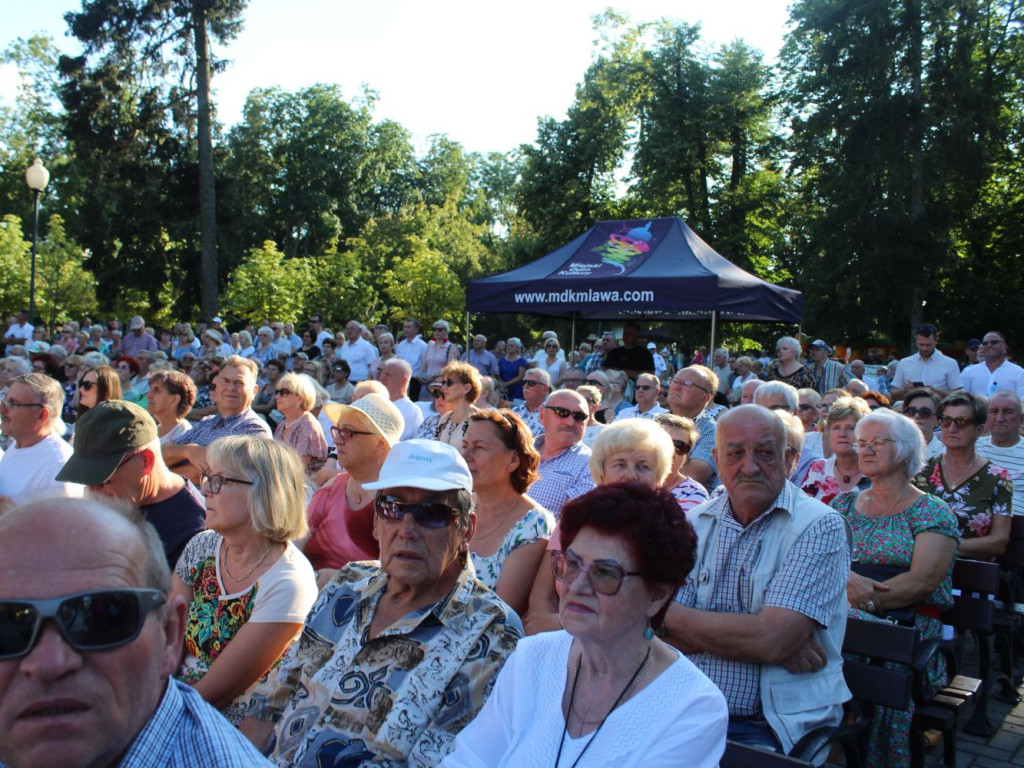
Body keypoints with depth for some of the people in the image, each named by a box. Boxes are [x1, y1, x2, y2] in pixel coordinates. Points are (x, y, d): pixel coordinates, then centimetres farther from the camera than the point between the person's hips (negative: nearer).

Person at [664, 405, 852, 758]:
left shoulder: (819, 526, -7)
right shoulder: (694, 522, 7)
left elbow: (772, 639, -18)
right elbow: (661, 630, -3)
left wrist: (670, 614, -9)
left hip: (773, 726, -3)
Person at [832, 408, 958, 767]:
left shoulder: (932, 512, 5)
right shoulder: (844, 504, 18)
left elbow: (922, 581, -9)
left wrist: (863, 599, -18)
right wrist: (847, 579, -16)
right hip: (841, 618, 3)